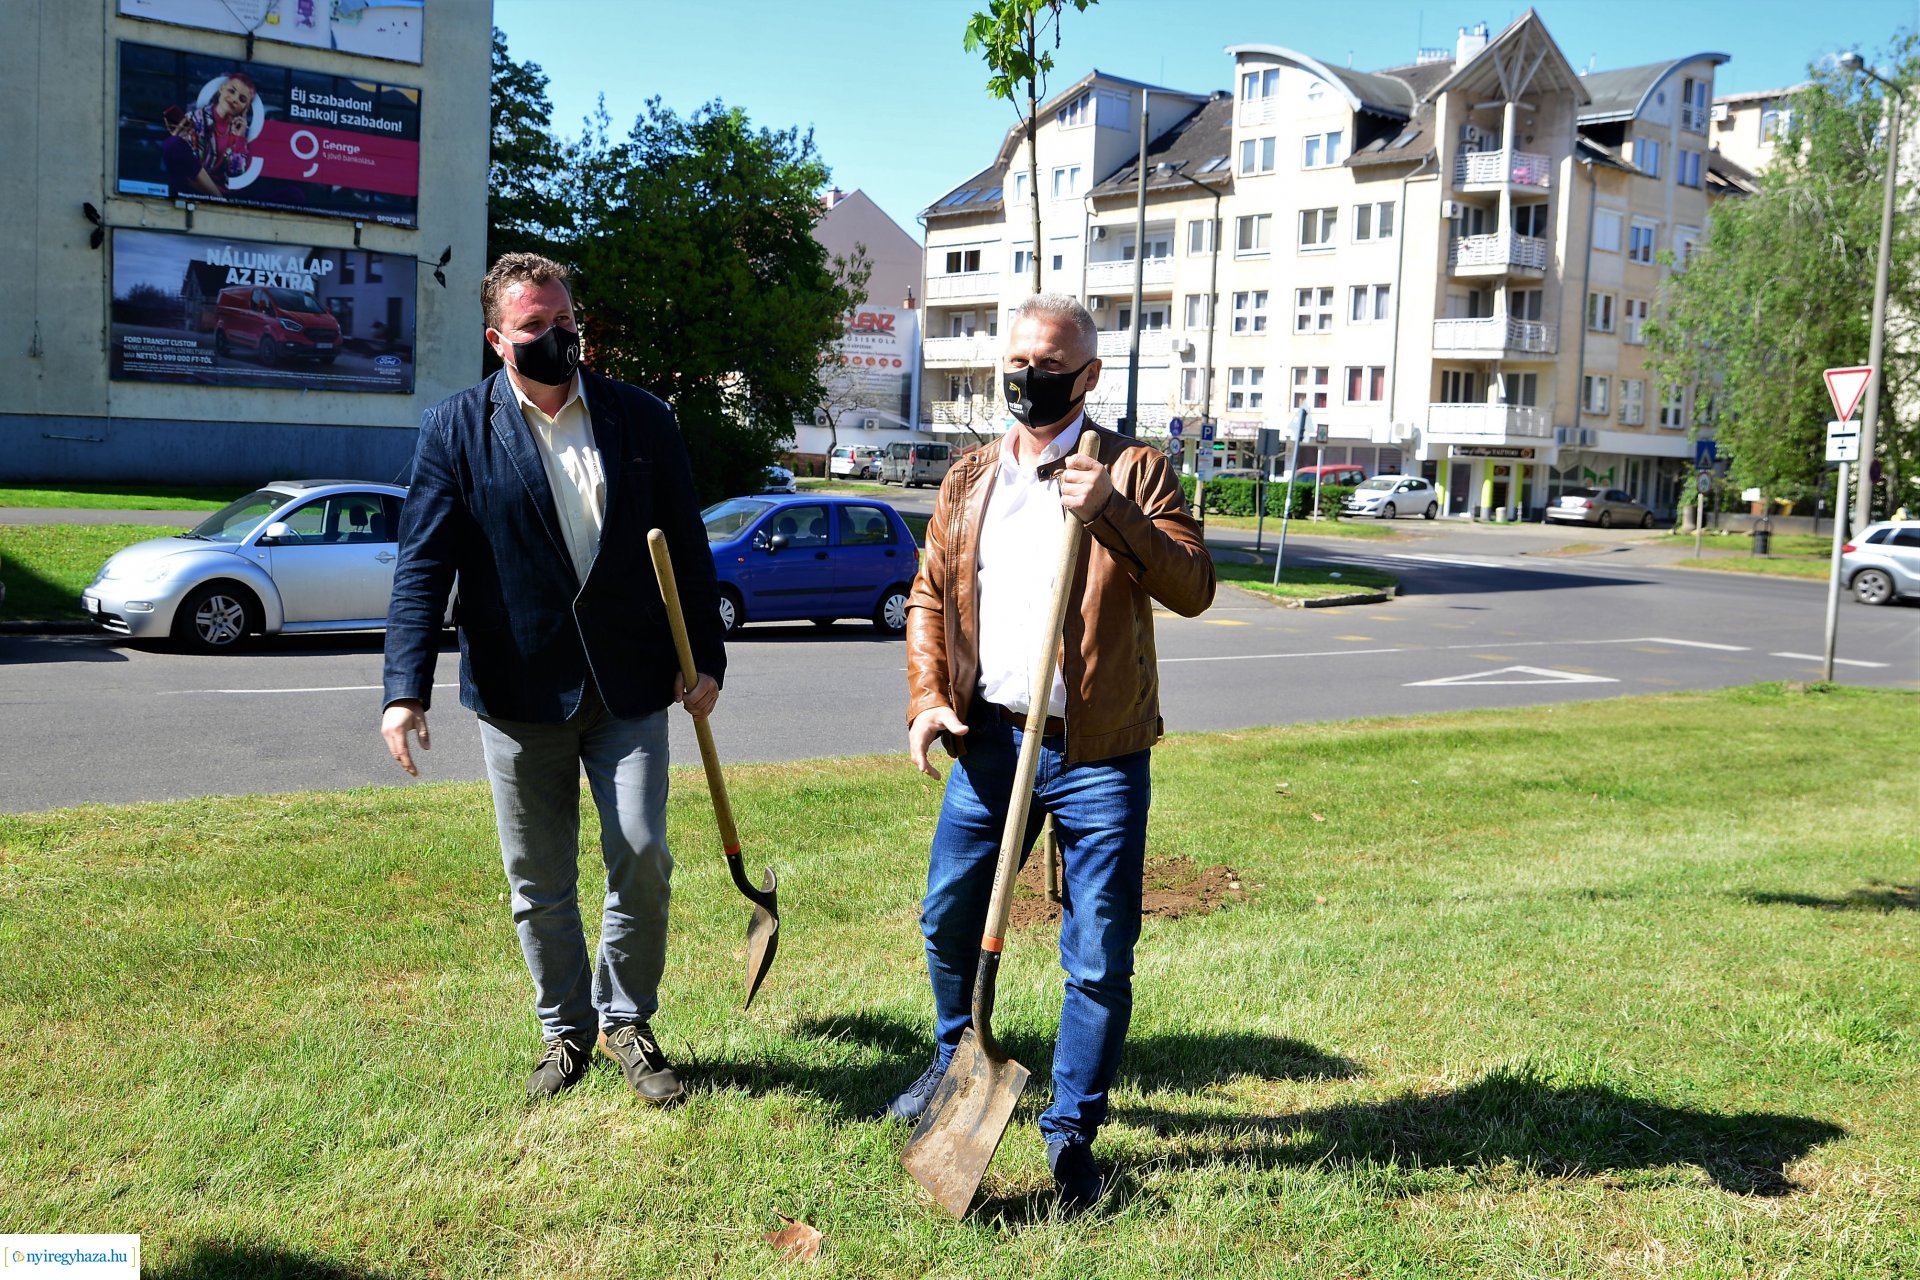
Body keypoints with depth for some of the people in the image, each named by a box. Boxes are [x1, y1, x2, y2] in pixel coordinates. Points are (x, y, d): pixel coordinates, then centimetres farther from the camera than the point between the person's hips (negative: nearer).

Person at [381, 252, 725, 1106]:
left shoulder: (643, 420, 4)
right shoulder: (455, 430, 0)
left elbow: (688, 550, 8)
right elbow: (423, 567, -5)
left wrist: (706, 659, 4)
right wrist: (405, 689, -14)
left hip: (628, 686, 1)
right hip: (519, 692, 0)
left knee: (641, 855, -4)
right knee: (538, 881, 9)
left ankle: (625, 1020, 18)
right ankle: (564, 1030, 28)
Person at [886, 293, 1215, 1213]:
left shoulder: (1132, 472, -3)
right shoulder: (969, 480, 10)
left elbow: (1194, 587, -14)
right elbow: (930, 596, 14)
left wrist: (1113, 513, -27)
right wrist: (927, 698, -1)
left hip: (1098, 757, -4)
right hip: (988, 742, 4)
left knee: (1099, 958, 2)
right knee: (948, 918, 16)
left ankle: (1072, 1133, 19)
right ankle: (956, 1061, 43)